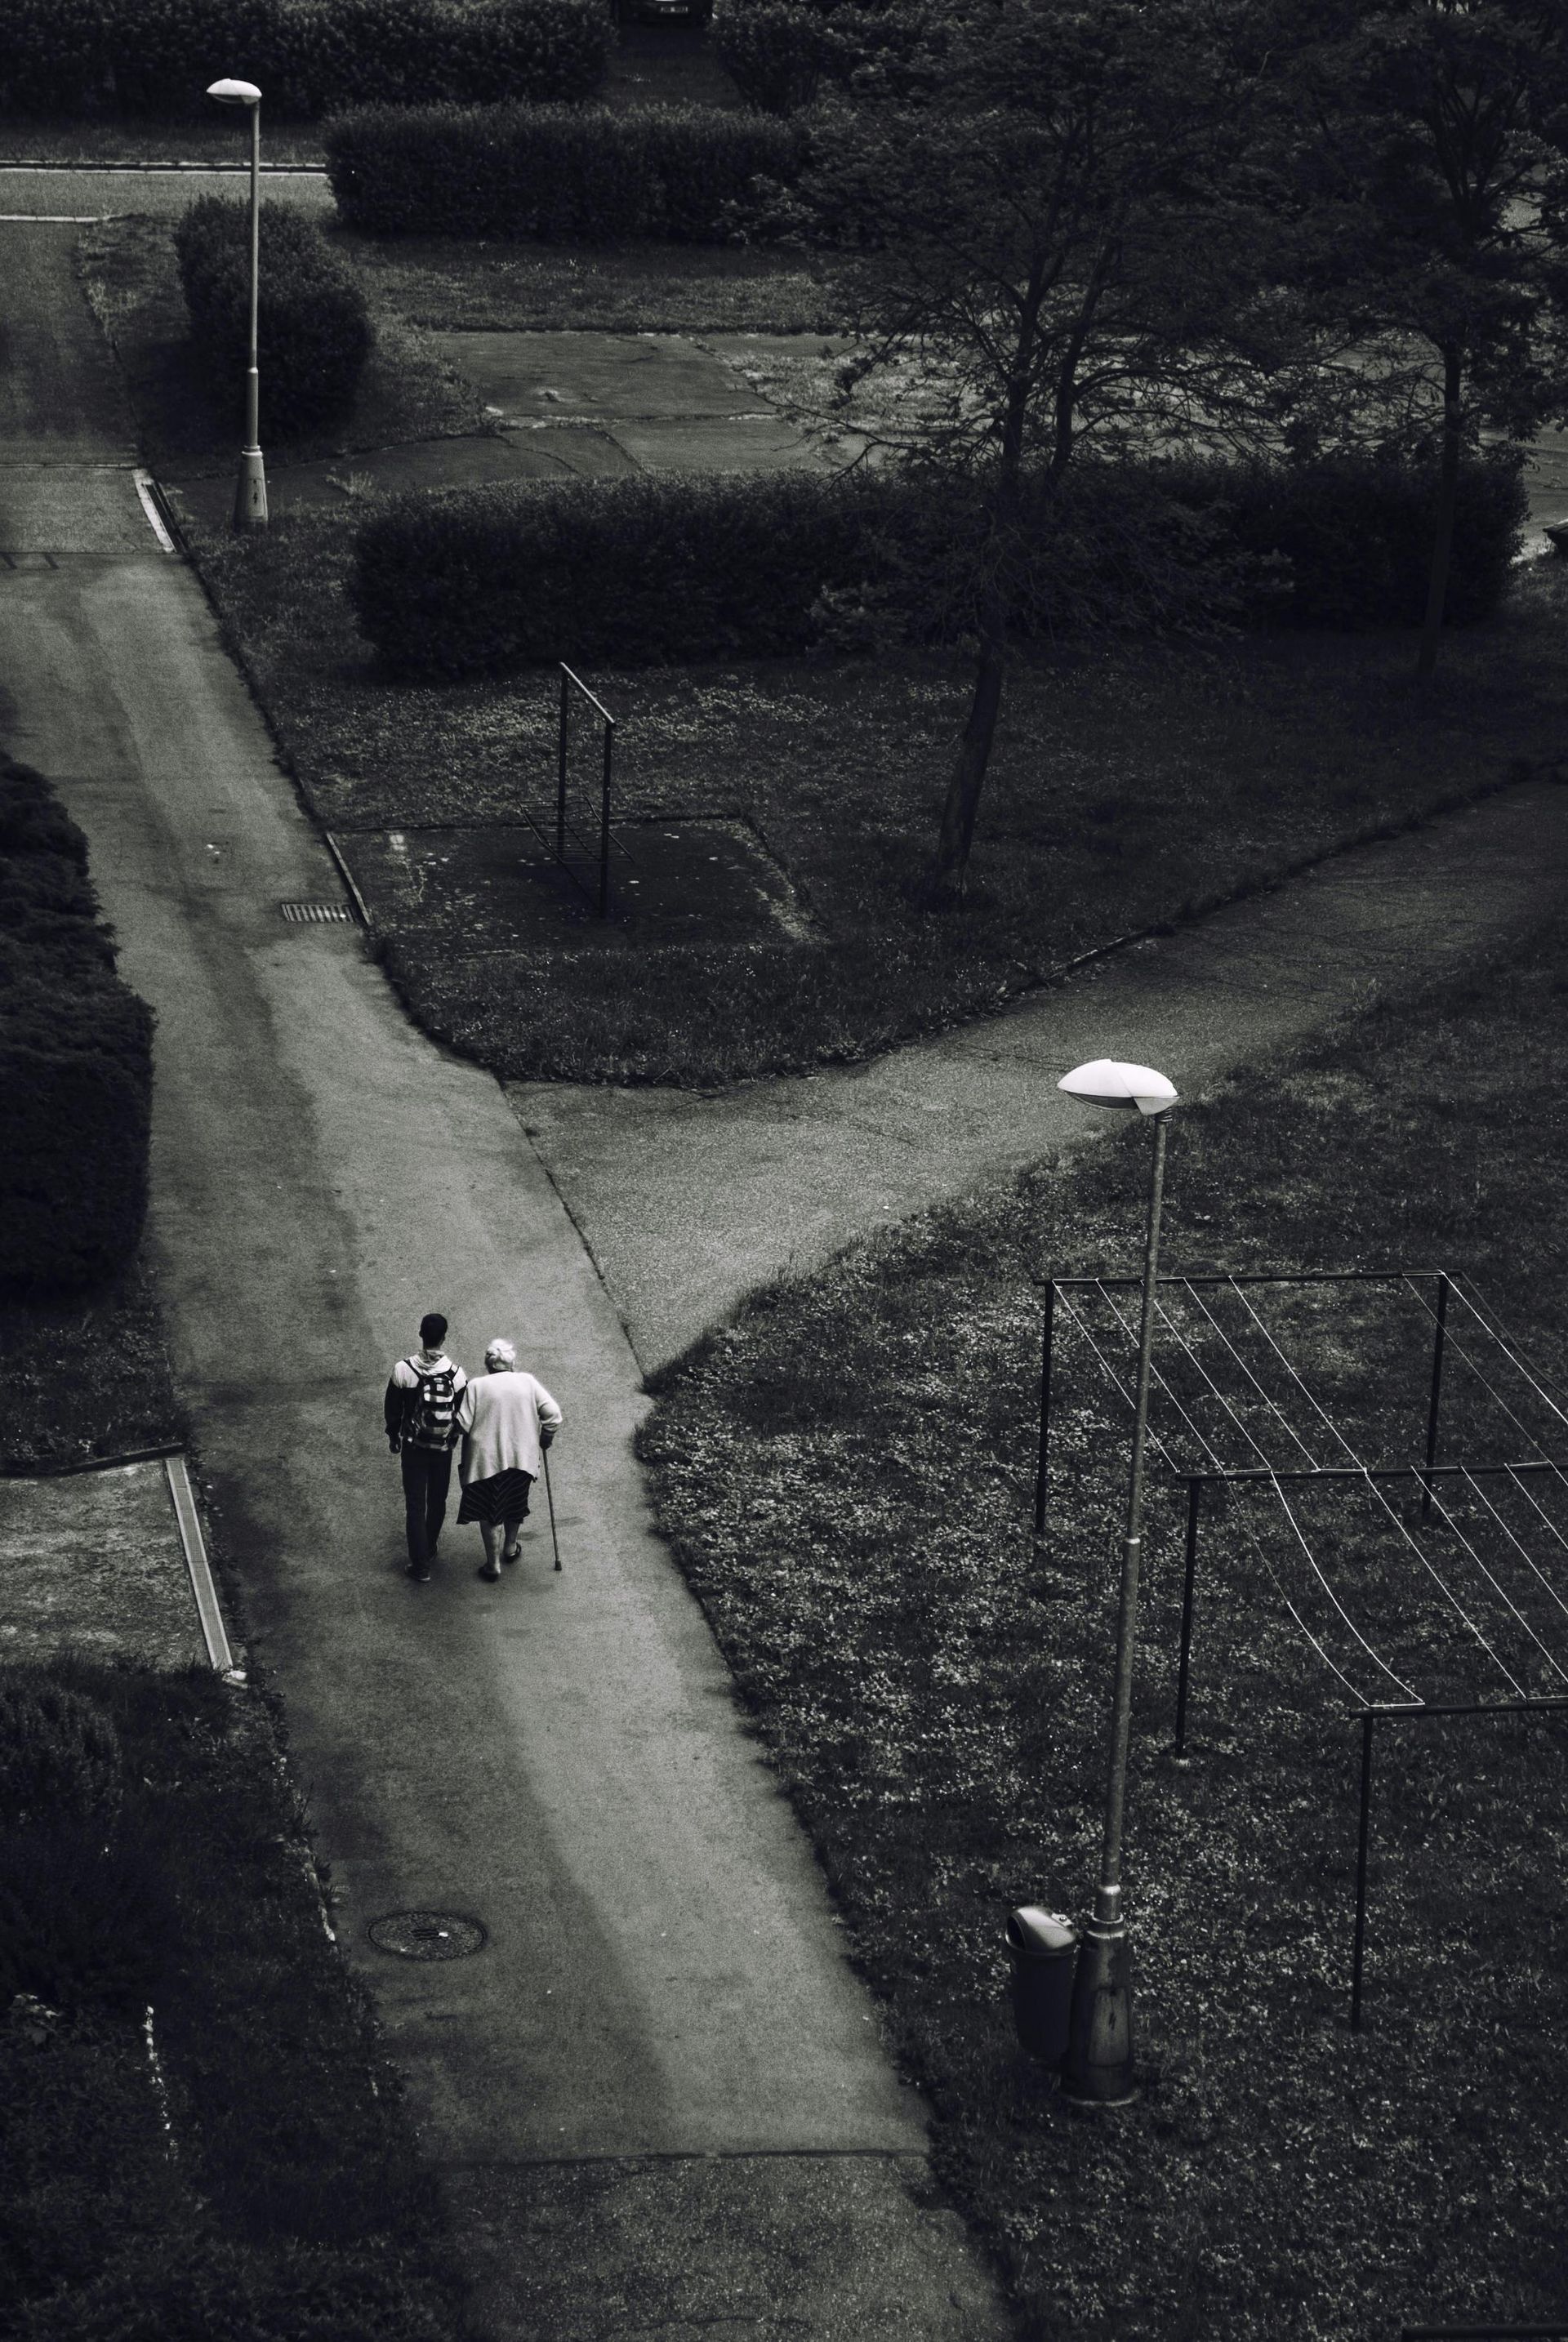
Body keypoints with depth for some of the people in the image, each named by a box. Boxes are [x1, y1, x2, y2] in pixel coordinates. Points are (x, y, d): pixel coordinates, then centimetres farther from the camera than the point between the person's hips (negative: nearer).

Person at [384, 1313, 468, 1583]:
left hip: (414, 1448, -1)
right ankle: (429, 1549, 40)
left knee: (415, 1506, 5)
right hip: (443, 1449, 1)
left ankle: (421, 1566, 2)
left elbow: (393, 1409, -3)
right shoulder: (456, 1374, -14)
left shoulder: (403, 1370, -16)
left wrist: (393, 1438, 13)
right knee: (437, 1501, 21)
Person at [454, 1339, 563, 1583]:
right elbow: (553, 1414, -7)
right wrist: (544, 1440, 9)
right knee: (515, 1507, 25)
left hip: (487, 1460, -3)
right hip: (522, 1458, 3)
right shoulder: (528, 1382, -4)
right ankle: (510, 1548, 43)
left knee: (489, 1512, 10)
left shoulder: (477, 1386, -11)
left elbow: (463, 1425, -13)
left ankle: (493, 1564, 13)